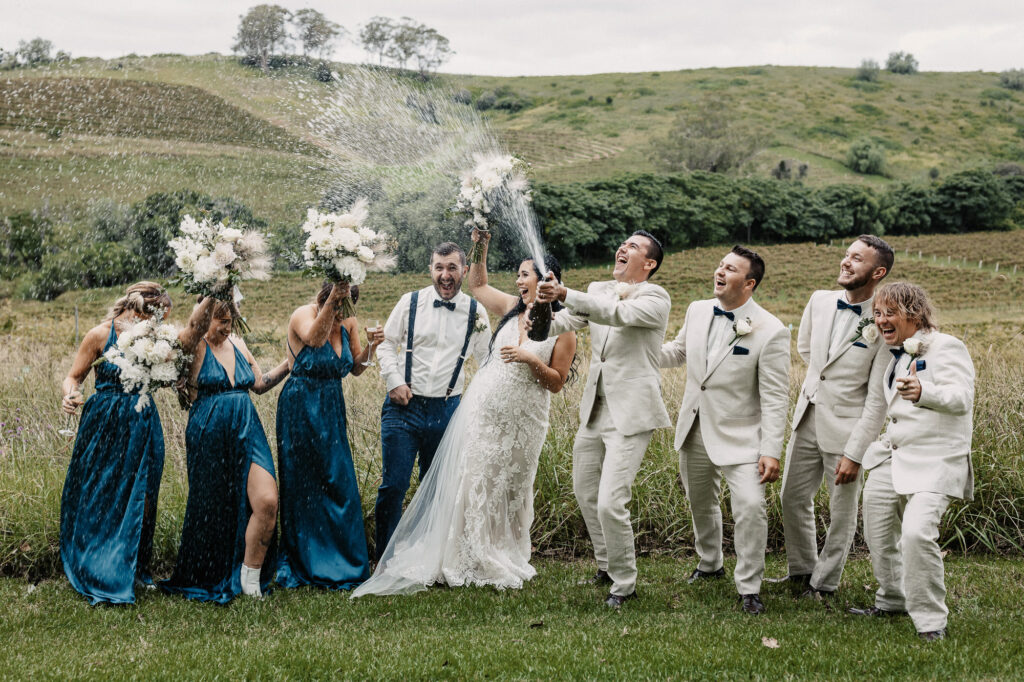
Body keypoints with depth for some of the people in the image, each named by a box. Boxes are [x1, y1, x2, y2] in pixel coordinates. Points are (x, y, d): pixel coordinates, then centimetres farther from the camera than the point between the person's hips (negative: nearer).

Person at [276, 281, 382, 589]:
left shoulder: (348, 322, 1)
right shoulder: (303, 315, -15)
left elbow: (356, 369, 7)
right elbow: (314, 338, -38)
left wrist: (370, 347, -11)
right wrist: (331, 301, -48)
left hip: (331, 412, 5)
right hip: (299, 410, -5)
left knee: (339, 482, 5)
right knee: (302, 485, 4)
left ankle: (340, 561, 19)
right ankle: (301, 562, 17)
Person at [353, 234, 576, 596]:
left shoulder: (563, 329, -5)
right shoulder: (512, 309, 6)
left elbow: (556, 383, -5)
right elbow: (477, 284, 22)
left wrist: (531, 359, -19)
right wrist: (480, 247, 10)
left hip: (523, 419, -3)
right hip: (483, 408, 3)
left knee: (511, 490, 8)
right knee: (472, 482, 0)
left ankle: (504, 562, 20)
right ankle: (468, 561, 6)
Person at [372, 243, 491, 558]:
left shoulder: (475, 313, 5)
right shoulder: (410, 302, 2)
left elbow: (487, 361, 16)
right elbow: (387, 344, 8)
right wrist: (394, 381, -5)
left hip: (447, 411, 2)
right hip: (404, 406, -1)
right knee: (393, 485, -7)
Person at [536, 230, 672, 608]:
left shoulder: (655, 298, -11)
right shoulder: (598, 290, 10)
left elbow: (619, 313, -29)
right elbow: (564, 322, 2)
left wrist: (566, 294, -40)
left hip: (631, 414, -8)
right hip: (595, 409, 8)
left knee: (610, 503, -14)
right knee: (585, 492, 19)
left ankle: (624, 584, 5)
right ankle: (607, 565, 40)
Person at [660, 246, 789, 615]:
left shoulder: (770, 332, -17)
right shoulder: (697, 311, 1)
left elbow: (775, 398, -16)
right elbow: (678, 352, 20)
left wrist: (771, 451, -20)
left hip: (739, 436, -6)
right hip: (695, 432, 6)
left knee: (750, 507, -19)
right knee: (701, 505, 21)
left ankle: (749, 587, -3)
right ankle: (709, 563, 46)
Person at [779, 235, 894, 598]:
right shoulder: (820, 301, 0)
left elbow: (878, 399, -16)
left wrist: (854, 453, -18)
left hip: (847, 425, -6)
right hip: (807, 417, 6)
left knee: (842, 511, 8)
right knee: (793, 497, 15)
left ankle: (824, 583, 25)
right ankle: (801, 570, 34)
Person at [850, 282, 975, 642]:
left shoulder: (946, 348, -10)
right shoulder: (896, 355, 16)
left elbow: (961, 398, -27)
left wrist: (923, 392, -45)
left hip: (934, 464, -9)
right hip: (891, 461, 9)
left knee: (917, 534, -24)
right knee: (877, 535, 13)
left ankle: (931, 621, -12)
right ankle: (892, 600, 35)